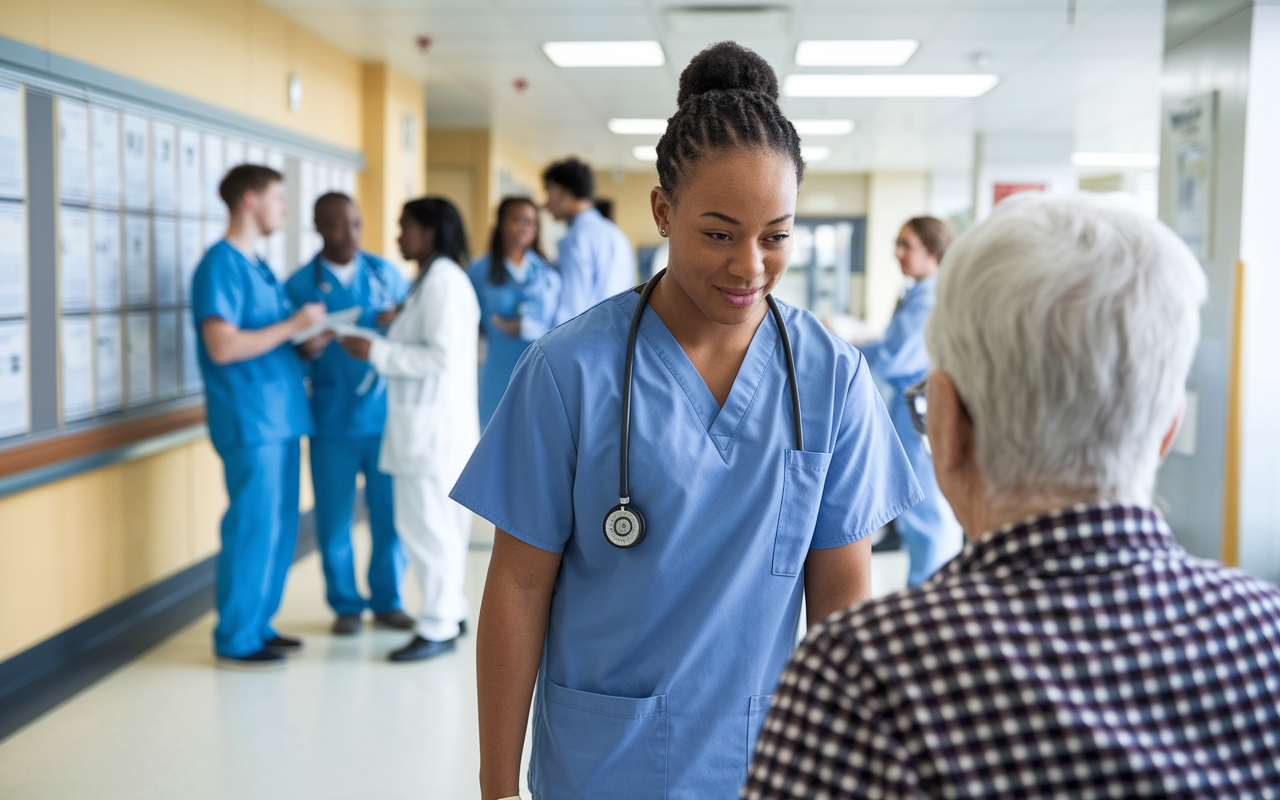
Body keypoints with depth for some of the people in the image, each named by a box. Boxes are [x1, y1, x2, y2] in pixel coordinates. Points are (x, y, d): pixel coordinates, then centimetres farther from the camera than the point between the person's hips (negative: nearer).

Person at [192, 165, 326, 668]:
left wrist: (306, 343, 4)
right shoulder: (221, 265, -11)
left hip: (280, 415, 9)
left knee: (280, 527, 12)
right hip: (249, 419, -9)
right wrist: (293, 326, -15)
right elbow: (222, 346, -21)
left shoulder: (257, 266, 18)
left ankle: (258, 625, 23)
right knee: (253, 527, -4)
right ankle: (236, 640, 7)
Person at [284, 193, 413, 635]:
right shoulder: (300, 284, 2)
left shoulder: (385, 272, 9)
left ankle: (387, 601, 21)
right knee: (333, 519, 3)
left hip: (386, 413, 2)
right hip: (333, 420, -1)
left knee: (390, 513, 4)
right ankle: (346, 605, 20)